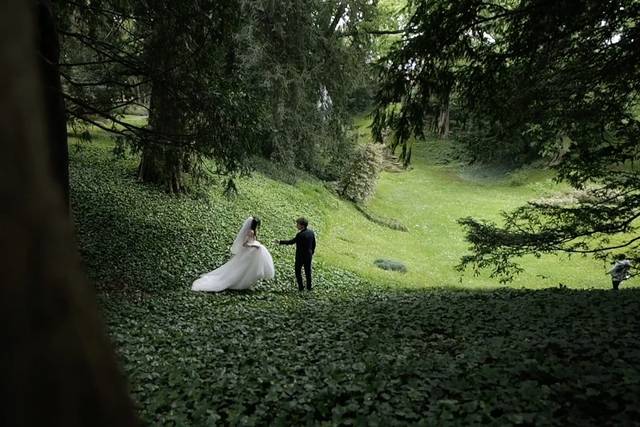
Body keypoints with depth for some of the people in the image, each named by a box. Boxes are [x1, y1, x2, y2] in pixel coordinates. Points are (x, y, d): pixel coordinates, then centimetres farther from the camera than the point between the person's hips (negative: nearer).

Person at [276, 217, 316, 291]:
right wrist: (312, 253, 20)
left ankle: (301, 287, 15)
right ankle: (309, 287, 24)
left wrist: (280, 242, -11)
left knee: (298, 271, 12)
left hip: (300, 256, -6)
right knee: (308, 271, 17)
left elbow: (291, 242, -18)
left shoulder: (300, 234, -25)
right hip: (309, 255, 6)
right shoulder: (311, 232, -3)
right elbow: (314, 244, 5)